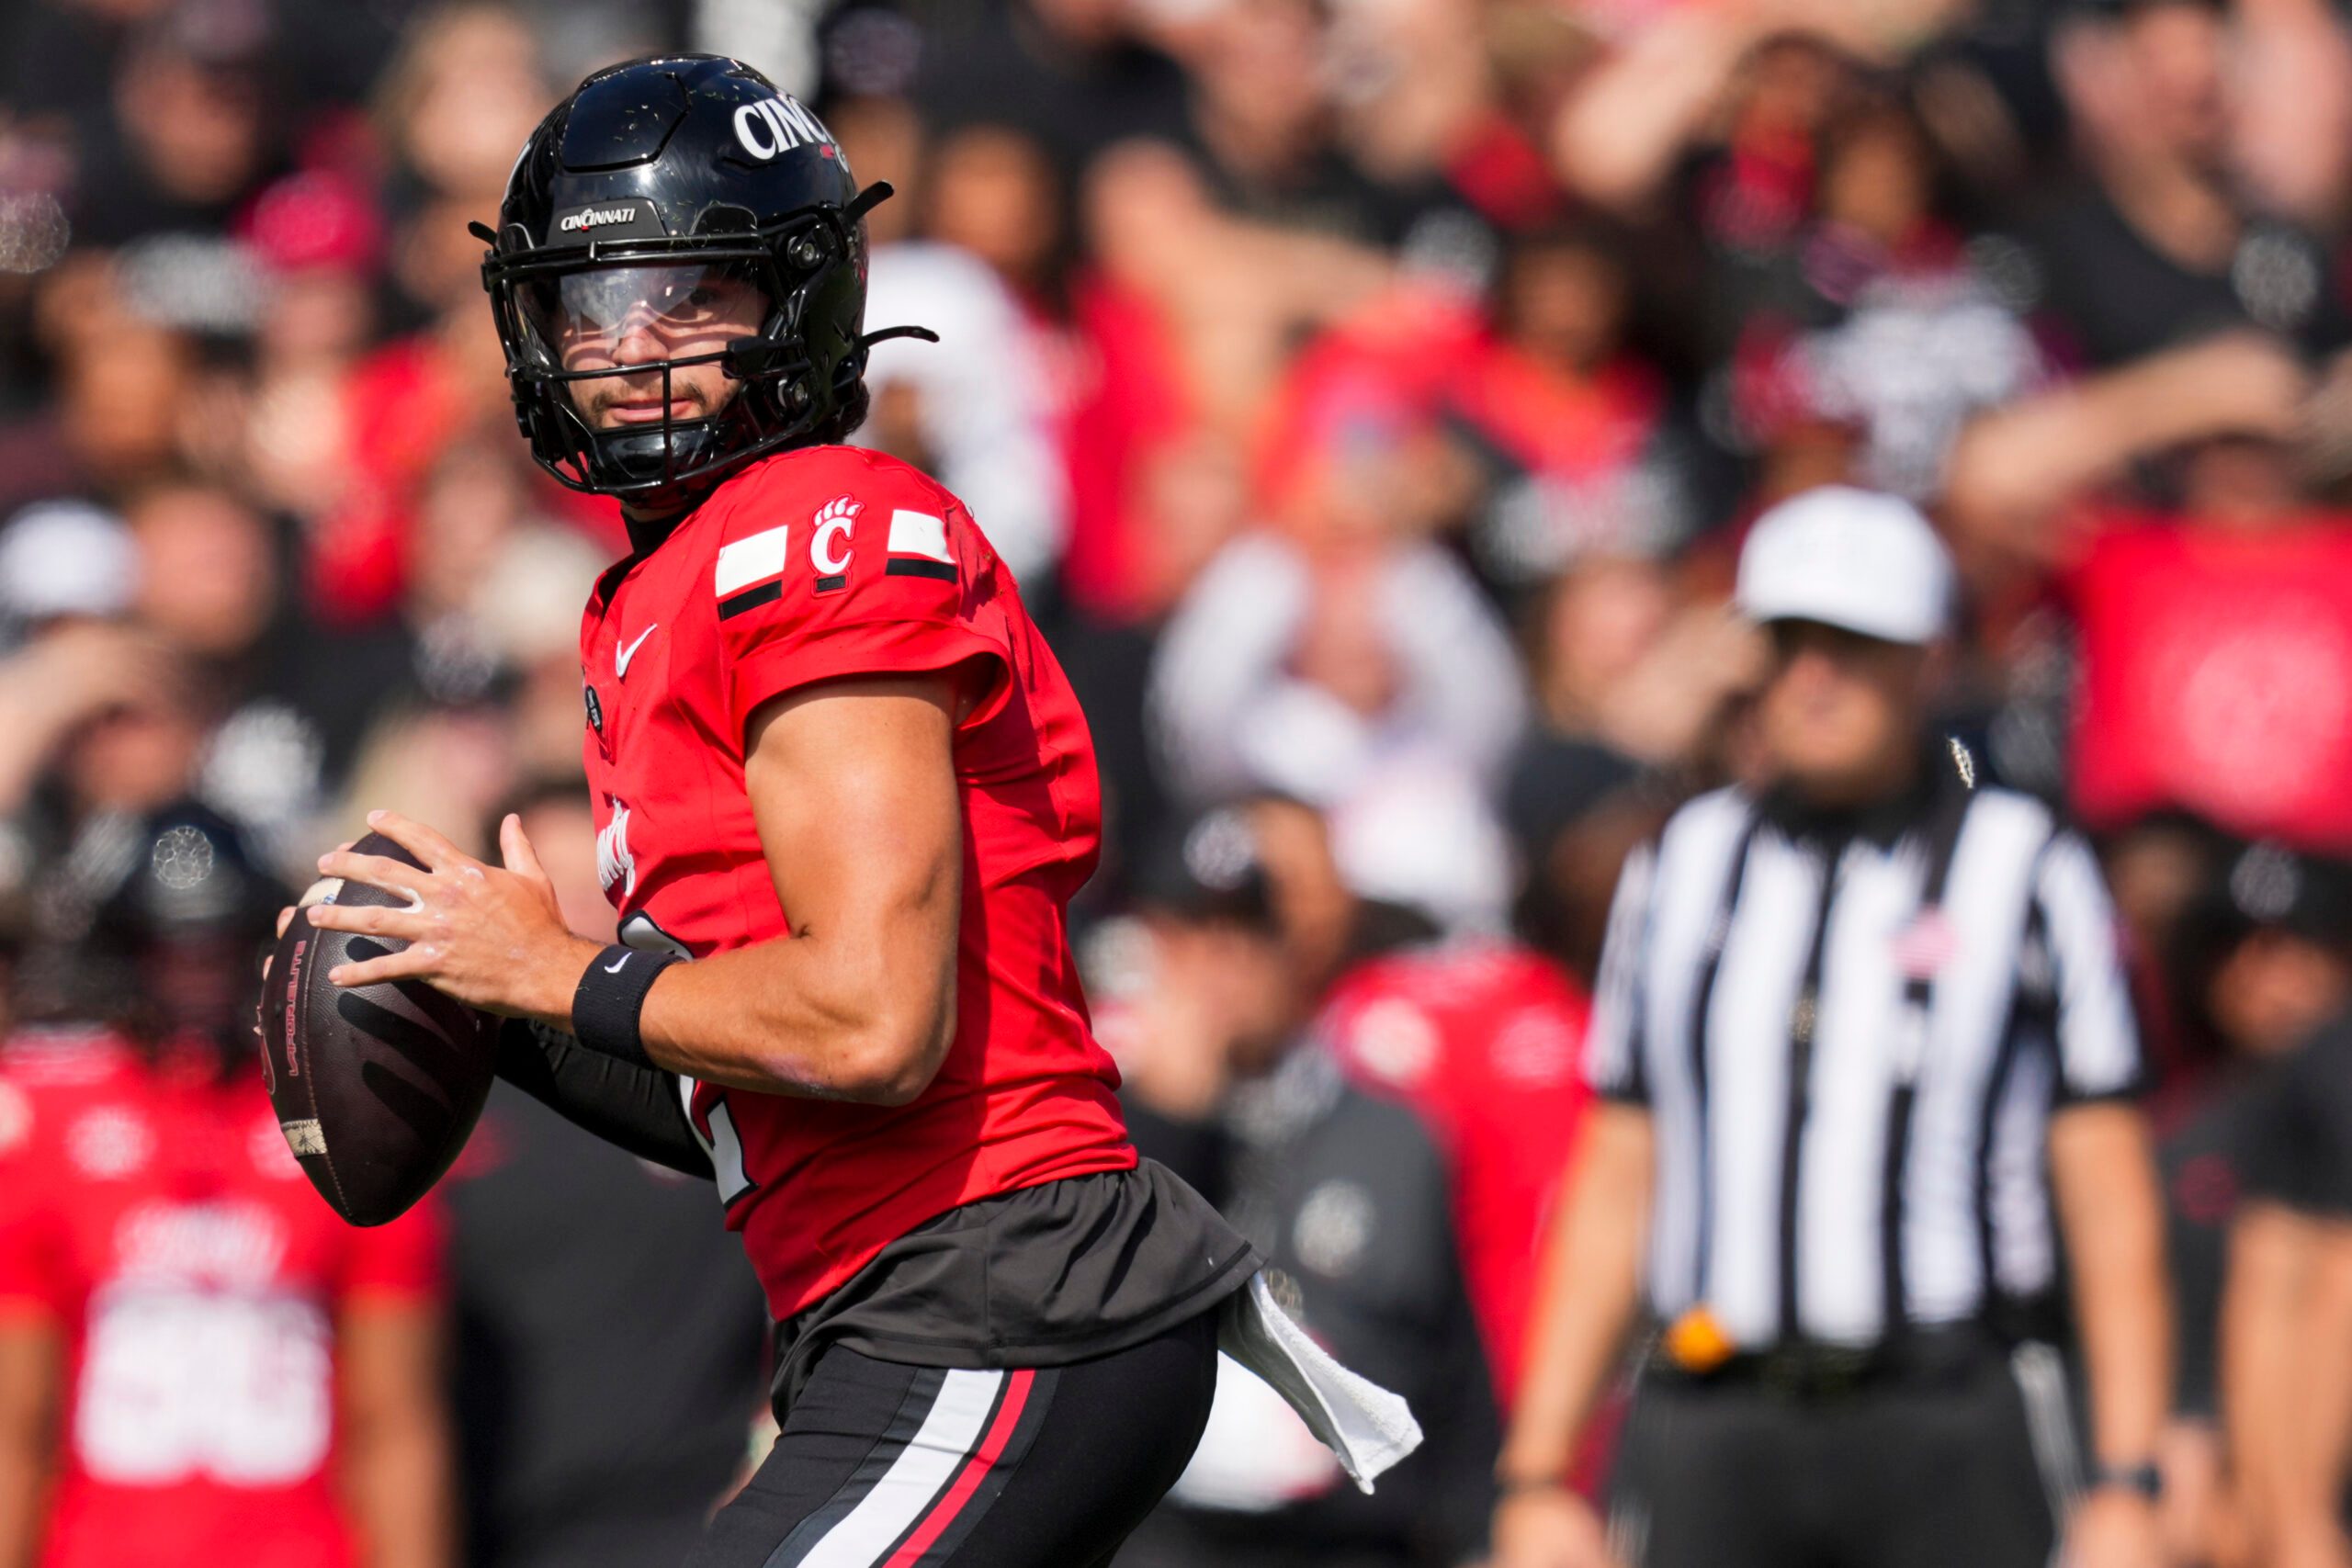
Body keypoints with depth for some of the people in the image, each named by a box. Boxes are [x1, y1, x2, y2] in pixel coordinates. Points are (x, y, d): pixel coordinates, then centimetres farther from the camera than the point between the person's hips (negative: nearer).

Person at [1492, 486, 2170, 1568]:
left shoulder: (2028, 872, 5)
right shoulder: (1682, 870, 15)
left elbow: (2109, 1194, 2)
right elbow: (1615, 1187, 16)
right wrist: (1539, 1475, 11)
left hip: (1948, 1436, -2)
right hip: (1710, 1429, 3)